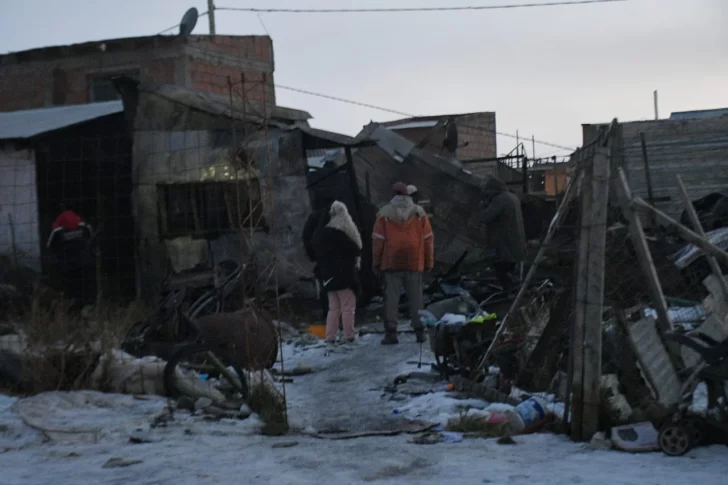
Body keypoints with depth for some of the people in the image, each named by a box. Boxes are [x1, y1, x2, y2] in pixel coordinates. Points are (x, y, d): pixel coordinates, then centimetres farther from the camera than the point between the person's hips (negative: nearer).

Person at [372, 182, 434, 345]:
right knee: (415, 297, 7)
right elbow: (428, 238, 4)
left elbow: (378, 239, 0)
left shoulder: (384, 213, 1)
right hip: (414, 263, 1)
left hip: (392, 263, -1)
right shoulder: (419, 212, 5)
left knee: (391, 298, 1)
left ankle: (391, 333, -3)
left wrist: (376, 262, 8)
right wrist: (429, 262, 11)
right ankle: (419, 331, 7)